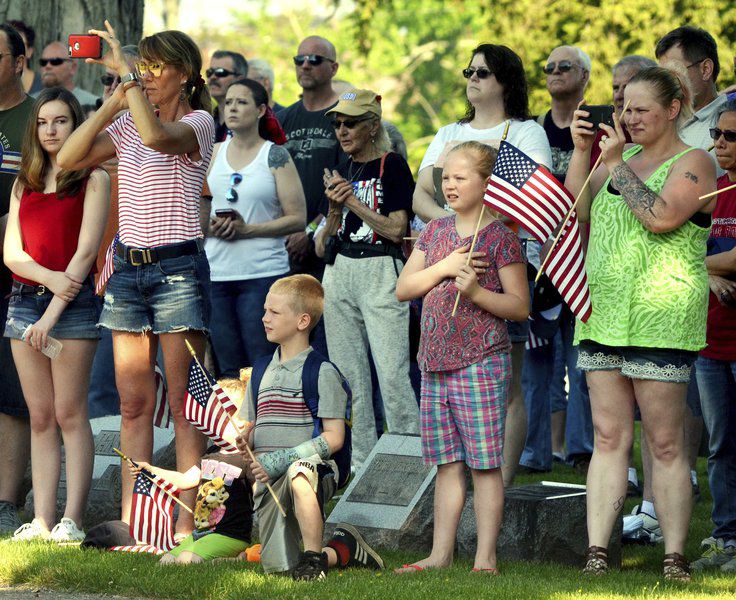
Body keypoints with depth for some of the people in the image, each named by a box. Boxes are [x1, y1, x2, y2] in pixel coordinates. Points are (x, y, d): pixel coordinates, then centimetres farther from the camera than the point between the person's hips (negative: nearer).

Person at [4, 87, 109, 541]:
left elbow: (86, 251, -7)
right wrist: (50, 278, -12)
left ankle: (72, 521, -9)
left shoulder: (93, 179, 1)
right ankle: (42, 521, 1)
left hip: (74, 300, -5)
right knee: (41, 418, 3)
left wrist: (52, 315, -14)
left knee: (69, 415, -8)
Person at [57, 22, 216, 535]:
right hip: (129, 267, 6)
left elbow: (156, 136, -27)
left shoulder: (198, 122, -4)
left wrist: (125, 71, -18)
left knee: (184, 402, -5)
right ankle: (129, 521, 7)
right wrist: (113, 103, 0)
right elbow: (69, 159, 5)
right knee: (134, 401, 5)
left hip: (178, 267, -6)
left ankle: (187, 520, -4)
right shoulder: (127, 126, 14)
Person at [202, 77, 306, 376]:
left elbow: (298, 218, -5)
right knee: (228, 369, 4)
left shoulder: (275, 156, -1)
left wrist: (247, 229, -13)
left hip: (263, 274, -4)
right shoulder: (213, 154, 12)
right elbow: (198, 211, 19)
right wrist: (210, 227, -3)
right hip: (217, 273, 4)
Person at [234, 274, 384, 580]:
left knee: (298, 473, -43)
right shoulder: (262, 372, 17)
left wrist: (282, 459, -18)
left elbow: (333, 438, -10)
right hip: (268, 484, 6)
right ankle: (342, 549, 23)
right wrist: (245, 439, -3)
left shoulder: (321, 371, -4)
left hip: (313, 466, -6)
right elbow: (253, 426, 23)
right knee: (277, 566, -4)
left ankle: (313, 555, -27)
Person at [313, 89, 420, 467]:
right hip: (339, 274, 6)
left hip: (380, 273, -6)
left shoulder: (392, 166, -2)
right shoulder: (338, 173, 16)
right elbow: (321, 247, 14)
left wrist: (352, 201, -9)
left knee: (392, 374, -13)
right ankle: (360, 462, 9)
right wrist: (335, 209, -4)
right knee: (348, 375, 4)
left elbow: (396, 229, -11)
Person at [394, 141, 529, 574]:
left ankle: (486, 558, 0)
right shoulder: (436, 232, 12)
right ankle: (441, 554, 15)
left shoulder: (500, 238, -5)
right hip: (435, 361, 6)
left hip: (482, 363, -6)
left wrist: (475, 291, -20)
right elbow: (403, 289, 8)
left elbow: (520, 307, -7)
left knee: (484, 464, -3)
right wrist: (444, 267, -6)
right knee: (447, 464, 10)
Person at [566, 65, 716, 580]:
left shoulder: (693, 162, -3)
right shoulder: (624, 156, 18)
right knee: (609, 437, 3)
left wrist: (617, 166, -11)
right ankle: (597, 552, 1)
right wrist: (582, 150, 5)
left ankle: (675, 557, 0)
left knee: (666, 442, -4)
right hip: (604, 313, 6)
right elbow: (575, 211, 13)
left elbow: (661, 217, -19)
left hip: (661, 319, -6)